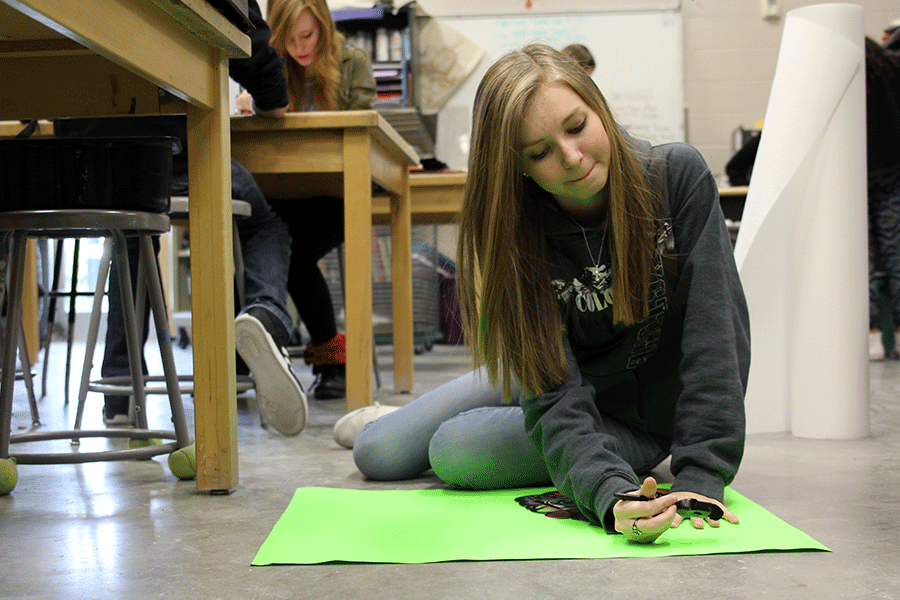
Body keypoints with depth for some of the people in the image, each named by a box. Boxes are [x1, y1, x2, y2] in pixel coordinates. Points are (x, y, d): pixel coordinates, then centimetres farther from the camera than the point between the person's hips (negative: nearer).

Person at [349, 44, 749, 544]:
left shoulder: (678, 177, -26)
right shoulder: (519, 239, -24)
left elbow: (714, 335, -28)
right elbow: (556, 395, -31)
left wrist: (701, 479, -38)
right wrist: (610, 495, -50)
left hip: (644, 421, -2)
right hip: (566, 374, 2)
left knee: (455, 452, -21)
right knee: (378, 452, -1)